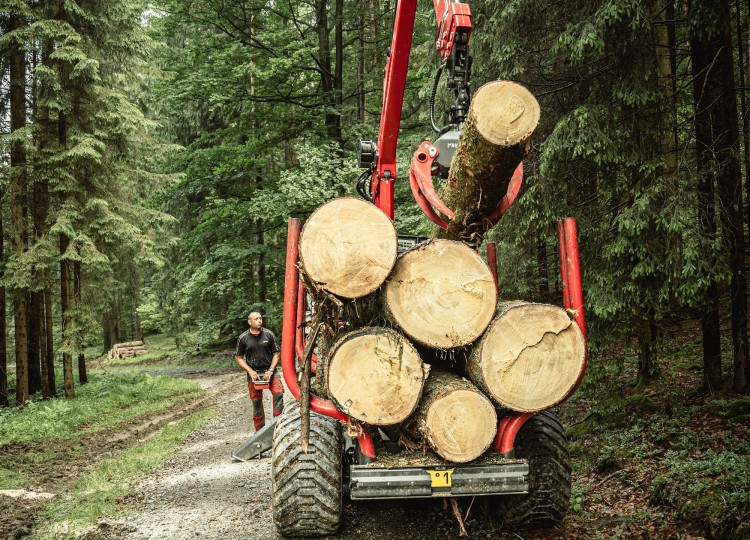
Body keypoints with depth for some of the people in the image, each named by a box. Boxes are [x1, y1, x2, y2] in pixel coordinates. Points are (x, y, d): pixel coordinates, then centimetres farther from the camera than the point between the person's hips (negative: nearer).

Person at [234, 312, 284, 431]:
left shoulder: (269, 334, -1)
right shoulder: (243, 338, -2)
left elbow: (277, 353, 3)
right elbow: (238, 357, 4)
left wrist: (271, 370, -8)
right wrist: (250, 371, -9)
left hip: (269, 370, 0)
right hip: (253, 372, 0)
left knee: (278, 393, -20)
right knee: (256, 401, 5)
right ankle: (260, 429, 17)